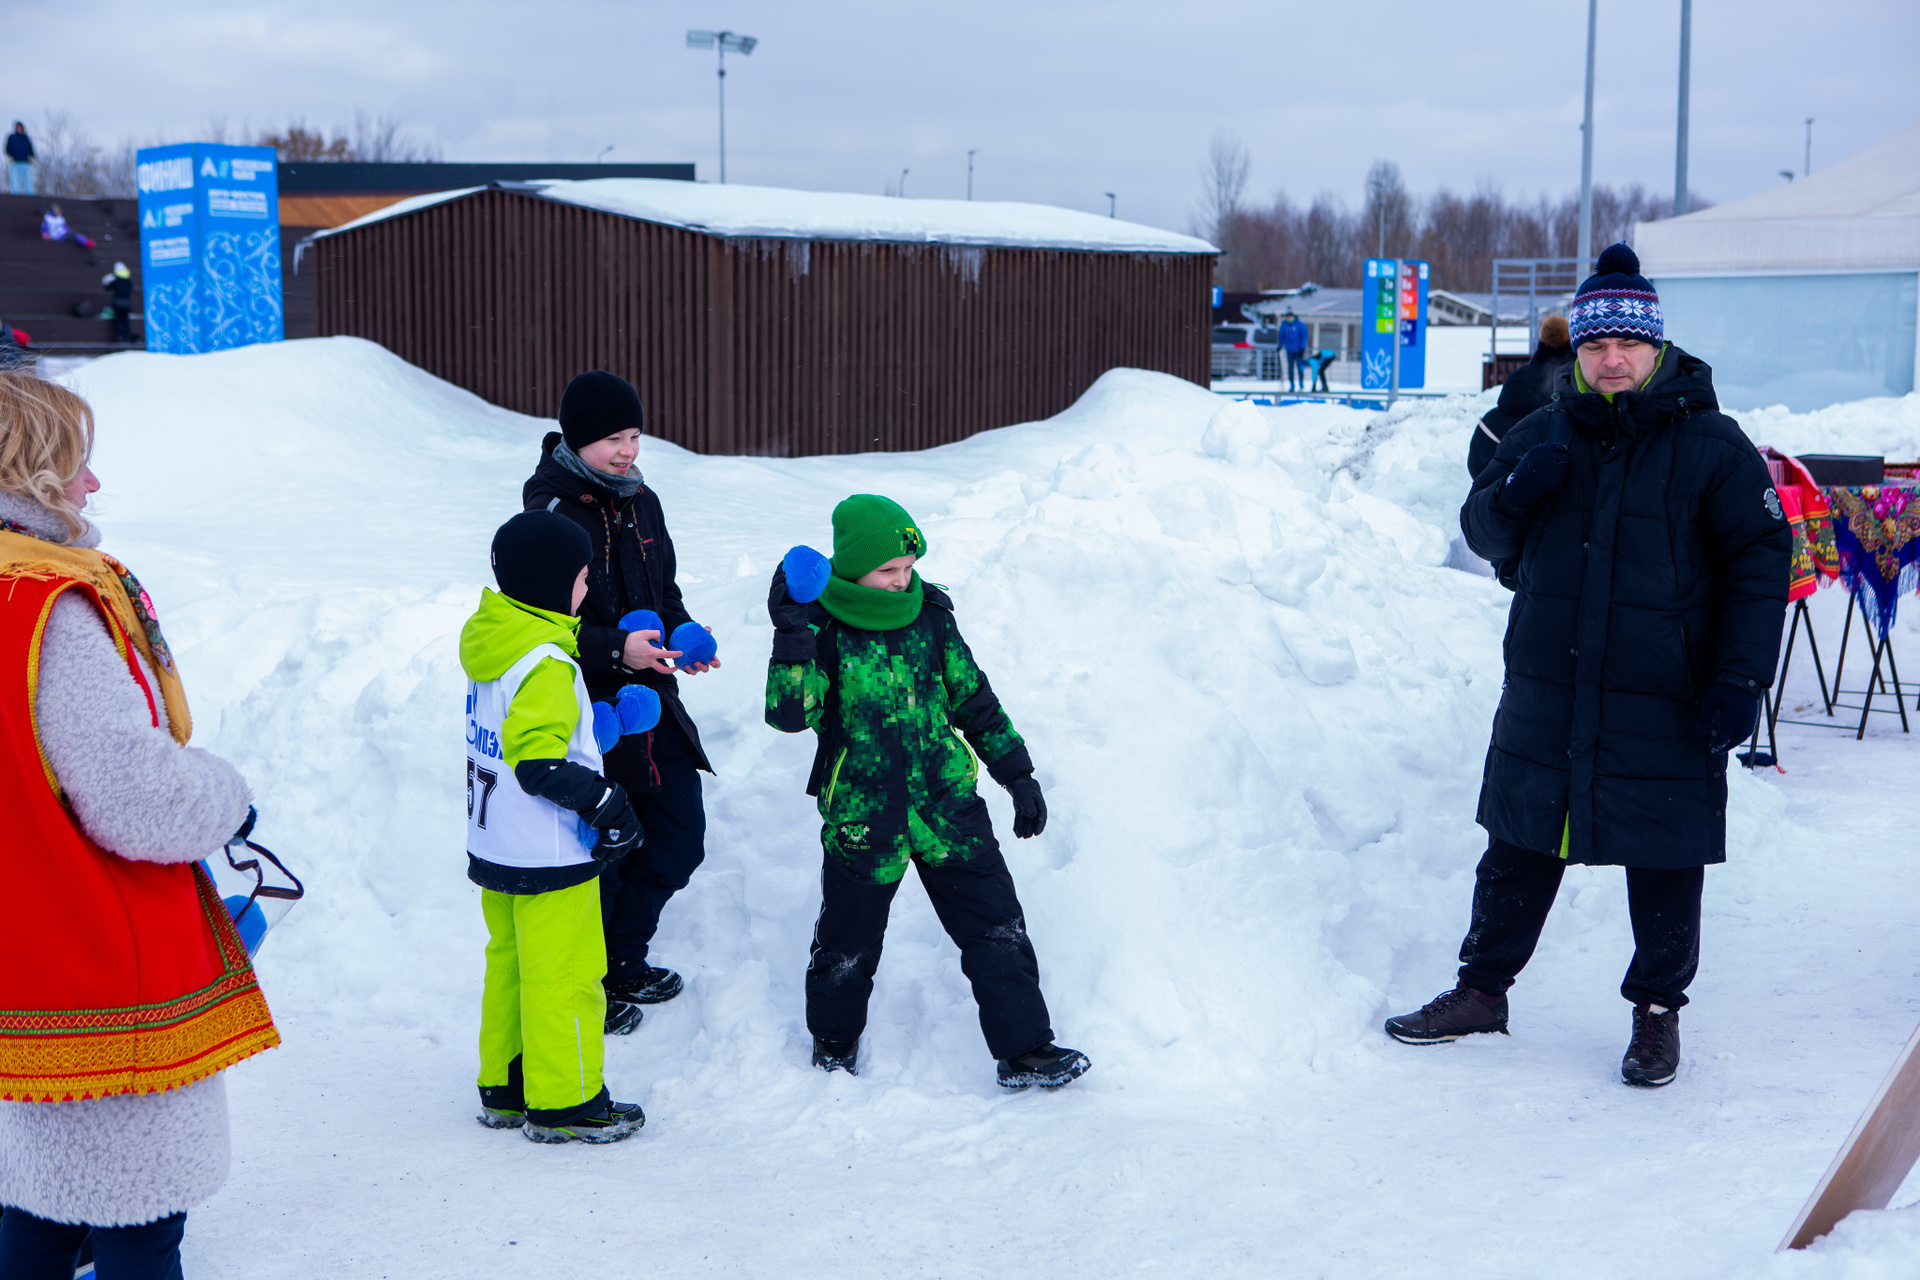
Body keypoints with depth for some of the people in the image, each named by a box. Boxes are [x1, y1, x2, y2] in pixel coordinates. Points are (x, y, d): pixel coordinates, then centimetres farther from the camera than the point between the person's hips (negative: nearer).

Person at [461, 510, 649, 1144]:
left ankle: (505, 1091, 30)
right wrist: (605, 801, -21)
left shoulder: (491, 642, 5)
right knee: (564, 976, 3)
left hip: (495, 849, 9)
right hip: (548, 856, -9)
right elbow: (536, 761, -29)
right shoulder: (546, 664, -23)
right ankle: (563, 1104, 13)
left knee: (511, 966, 19)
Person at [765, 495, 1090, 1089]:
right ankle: (834, 1036, 39)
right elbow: (790, 715, -23)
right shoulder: (824, 631, -11)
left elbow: (973, 698, 10)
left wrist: (1017, 774, 12)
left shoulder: (929, 615, 0)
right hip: (863, 818, -3)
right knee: (848, 942, 12)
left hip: (947, 805, 3)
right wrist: (792, 636, -32)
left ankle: (1023, 1049, 12)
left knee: (996, 928, 1)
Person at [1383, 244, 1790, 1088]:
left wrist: (1741, 678, -11)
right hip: (1544, 696, 3)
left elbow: (1758, 566, -3)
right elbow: (1483, 535, 13)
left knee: (1665, 865, 5)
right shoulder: (1543, 435, 6)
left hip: (1664, 707, -3)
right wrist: (1513, 494, -11)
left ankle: (1657, 1012, 21)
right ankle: (1482, 989, 26)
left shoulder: (1712, 446, -4)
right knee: (1519, 850, 12)